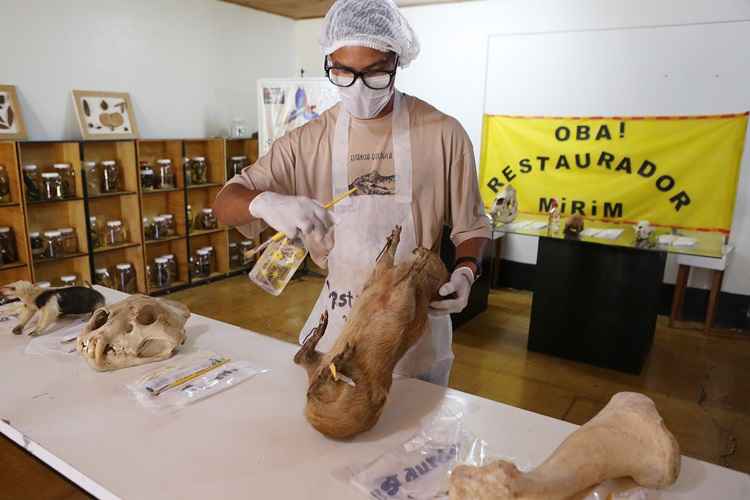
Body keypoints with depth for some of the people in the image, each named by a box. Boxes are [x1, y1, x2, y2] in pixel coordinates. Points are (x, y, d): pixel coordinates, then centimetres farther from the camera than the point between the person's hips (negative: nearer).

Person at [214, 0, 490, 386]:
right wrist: (265, 202, -29)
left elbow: (470, 226, 1)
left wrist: (465, 272, -20)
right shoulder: (308, 141, -5)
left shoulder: (443, 134, -10)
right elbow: (225, 204, -6)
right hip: (338, 318, 2)